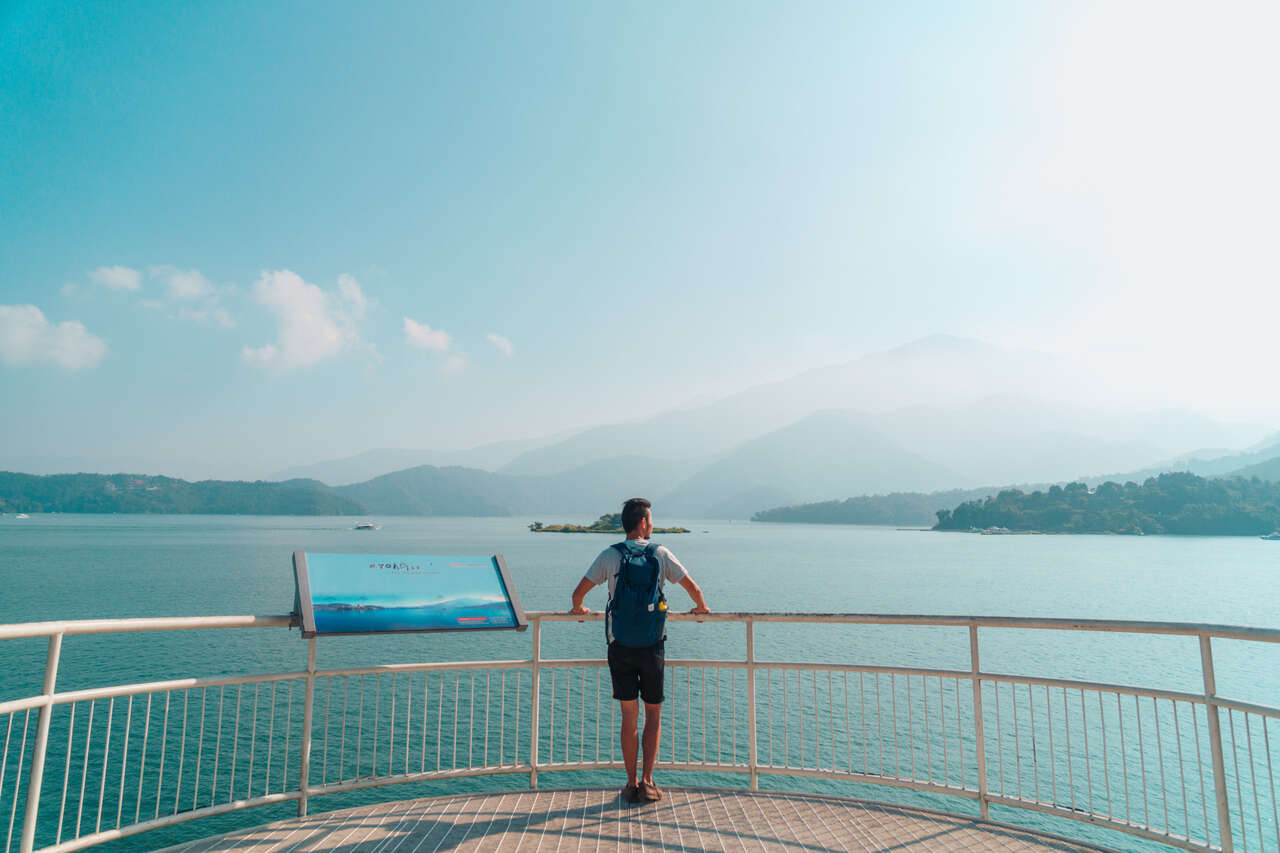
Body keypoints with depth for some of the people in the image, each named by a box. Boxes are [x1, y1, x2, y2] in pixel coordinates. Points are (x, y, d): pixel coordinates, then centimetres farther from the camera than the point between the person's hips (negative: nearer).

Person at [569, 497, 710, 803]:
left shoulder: (610, 555, -2)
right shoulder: (660, 554, -3)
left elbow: (579, 592, -3)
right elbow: (694, 589, -1)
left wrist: (578, 609, 19)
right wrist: (701, 608, 20)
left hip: (620, 647, 1)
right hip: (652, 646, -1)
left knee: (629, 716, 11)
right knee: (653, 713, 13)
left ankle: (631, 783, 15)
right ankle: (647, 781, 10)